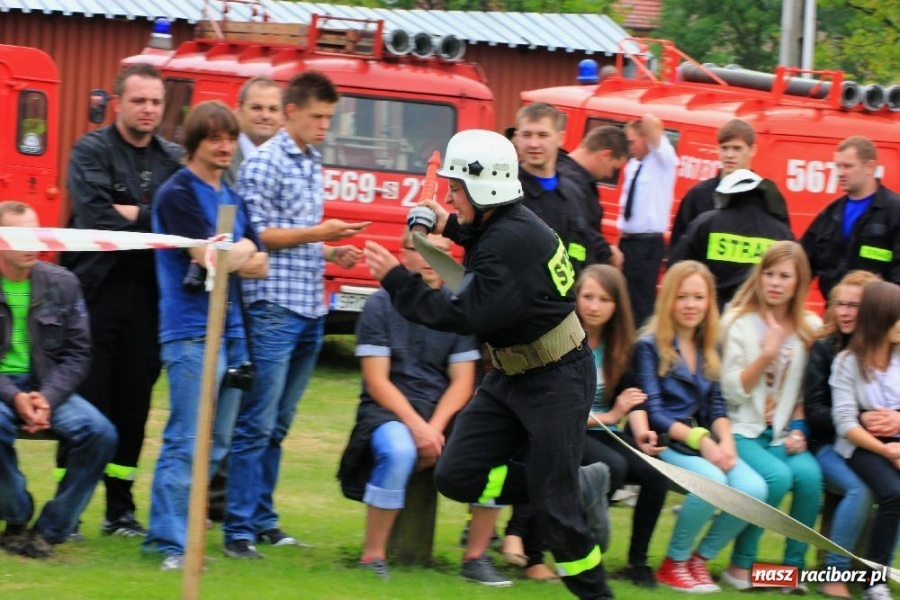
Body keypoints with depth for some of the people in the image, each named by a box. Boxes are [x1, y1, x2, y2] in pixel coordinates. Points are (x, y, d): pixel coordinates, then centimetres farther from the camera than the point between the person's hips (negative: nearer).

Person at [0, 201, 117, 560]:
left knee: (100, 432, -22)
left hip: (45, 386, 3)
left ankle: (50, 530, -9)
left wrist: (47, 398, -13)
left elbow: (77, 353, 4)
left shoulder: (61, 284, 4)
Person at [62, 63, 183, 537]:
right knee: (86, 402, -5)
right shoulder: (91, 152, -1)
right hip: (97, 290, -4)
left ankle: (120, 508, 14)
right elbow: (94, 216, -15)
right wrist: (155, 223, -11)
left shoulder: (174, 160, 12)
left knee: (133, 406, 6)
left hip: (147, 297, 4)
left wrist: (133, 215, -12)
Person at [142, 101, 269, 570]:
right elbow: (209, 258, -15)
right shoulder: (178, 194, -7)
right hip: (190, 331, -8)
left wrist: (230, 256, -7)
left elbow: (260, 264, 10)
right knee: (187, 441, -12)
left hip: (231, 329, 8)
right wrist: (242, 253, 2)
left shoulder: (232, 198, 17)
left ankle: (184, 519, 16)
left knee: (216, 442, 9)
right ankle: (169, 542, -12)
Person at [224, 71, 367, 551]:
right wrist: (317, 233, -15)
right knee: (257, 424, -7)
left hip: (310, 310, 8)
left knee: (278, 425, 11)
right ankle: (239, 527, -5)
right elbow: (256, 234, -12)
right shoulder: (265, 163, -7)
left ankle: (263, 520, 16)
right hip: (274, 308, -8)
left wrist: (330, 253, 8)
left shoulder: (313, 164, 17)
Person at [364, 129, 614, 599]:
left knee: (555, 505, -6)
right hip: (511, 376, 9)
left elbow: (464, 315, -28)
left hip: (557, 380, -9)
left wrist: (397, 281, -22)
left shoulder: (514, 240, -26)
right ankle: (579, 488, 13)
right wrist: (454, 229, 17)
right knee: (456, 475, 1)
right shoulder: (503, 225, 2)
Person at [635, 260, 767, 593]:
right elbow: (653, 412, -10)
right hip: (665, 442, -6)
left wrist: (725, 441, -9)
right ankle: (673, 563, -12)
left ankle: (699, 558, -1)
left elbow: (717, 406, 12)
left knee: (754, 489, -22)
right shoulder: (650, 346, -4)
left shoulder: (708, 349, 16)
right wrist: (700, 439, -20)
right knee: (712, 482, -35)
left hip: (705, 441, 6)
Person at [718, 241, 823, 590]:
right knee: (777, 476, -31)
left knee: (809, 474, -28)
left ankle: (793, 566, -12)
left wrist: (799, 429, -2)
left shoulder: (810, 328, 9)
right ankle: (740, 564, -15)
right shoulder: (739, 322, -2)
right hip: (742, 430, -3)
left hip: (782, 434, 3)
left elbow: (807, 392, 14)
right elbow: (733, 391, -8)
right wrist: (767, 354, -18)